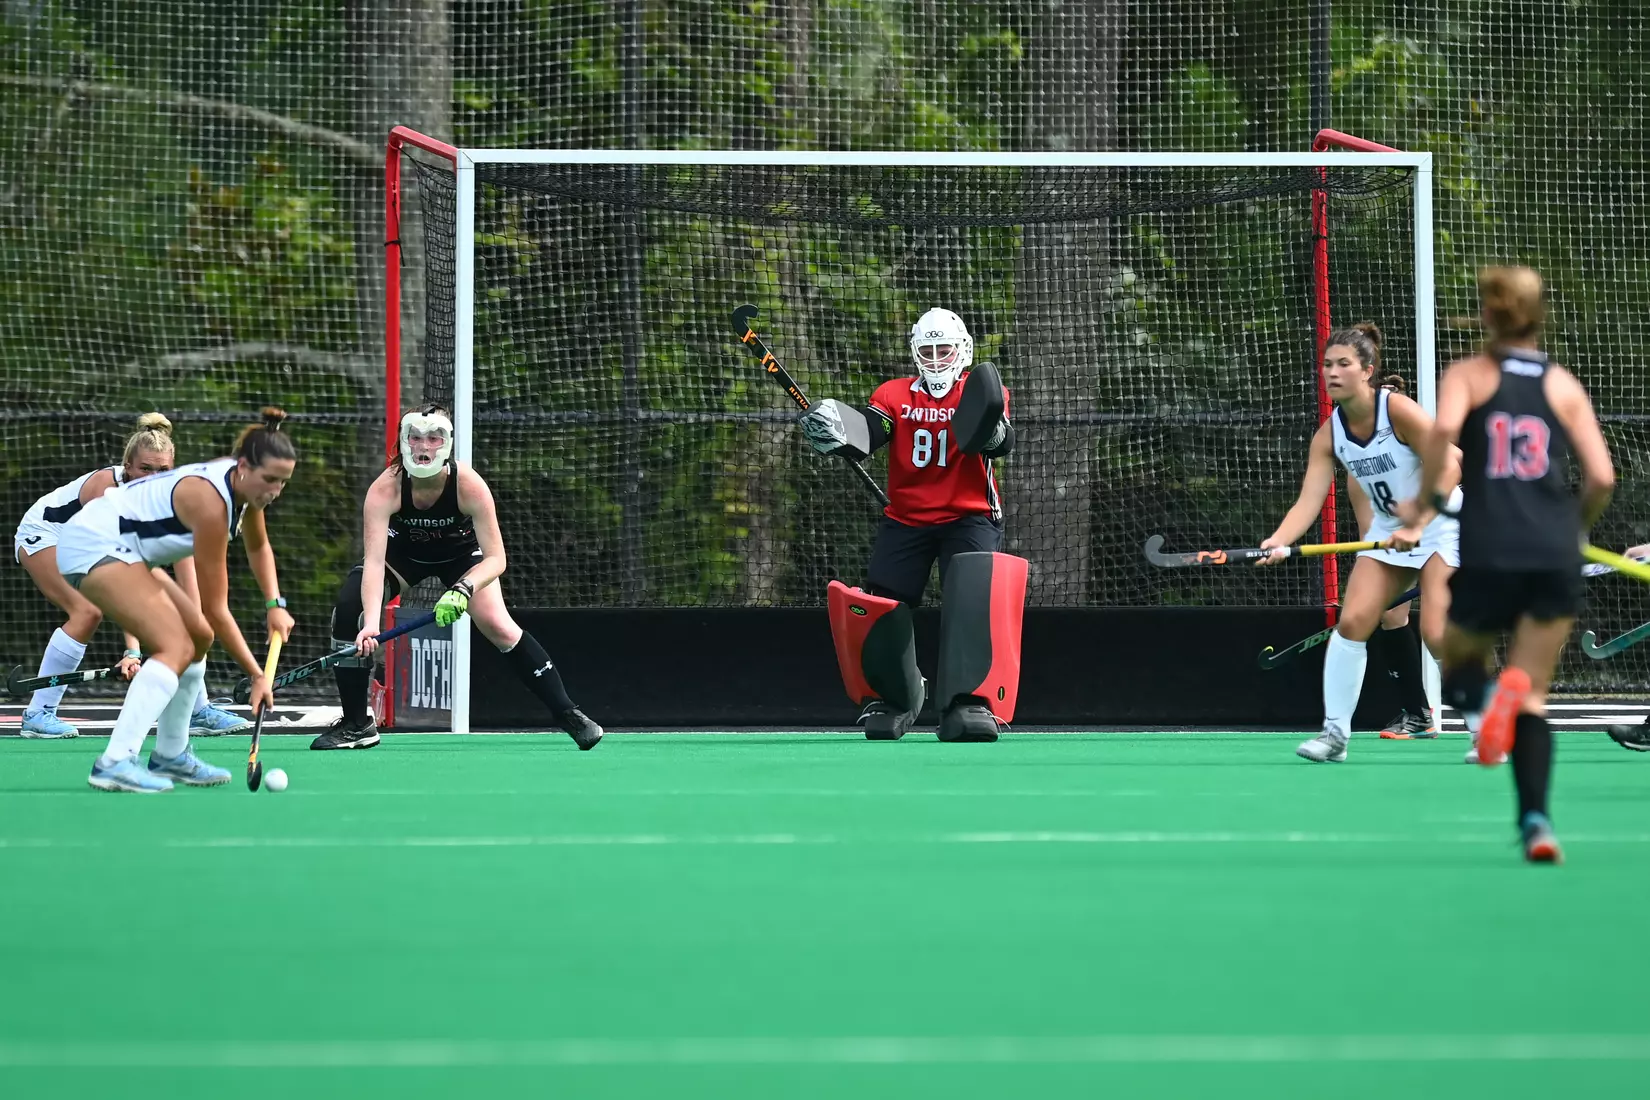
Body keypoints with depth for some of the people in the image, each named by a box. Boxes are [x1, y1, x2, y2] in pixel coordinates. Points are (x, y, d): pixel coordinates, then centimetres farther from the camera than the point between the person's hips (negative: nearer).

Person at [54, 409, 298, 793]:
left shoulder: (245, 485, 0)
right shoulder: (211, 503, -26)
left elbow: (258, 548, 24)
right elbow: (215, 610, -21)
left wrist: (275, 605, 11)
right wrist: (257, 675, -16)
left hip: (121, 550, 11)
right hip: (92, 542, -11)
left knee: (199, 636, 13)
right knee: (176, 646, -22)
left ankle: (170, 756, 20)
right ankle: (115, 762, -32)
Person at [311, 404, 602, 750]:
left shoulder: (469, 485, -35)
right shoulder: (385, 489, -35)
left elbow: (495, 559, -33)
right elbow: (374, 561, -42)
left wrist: (462, 591, -53)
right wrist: (371, 622, -57)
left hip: (460, 553, -1)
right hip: (403, 550, 1)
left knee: (498, 626, -21)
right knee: (349, 608, -21)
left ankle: (567, 713, -8)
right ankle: (356, 724, -5)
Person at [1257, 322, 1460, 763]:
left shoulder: (1398, 410, -22)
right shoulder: (1329, 435, -5)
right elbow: (1308, 502, -11)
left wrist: (1416, 527, -29)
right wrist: (1278, 541, -30)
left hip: (1440, 524, -6)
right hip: (1389, 531, 6)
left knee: (1436, 631, -18)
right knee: (1352, 621, -9)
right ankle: (1335, 732, 0)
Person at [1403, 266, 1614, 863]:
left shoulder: (1468, 374, 9)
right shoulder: (1564, 386, 13)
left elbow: (1443, 429, -14)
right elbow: (1602, 477, 5)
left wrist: (1423, 498, -2)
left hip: (1488, 554, -2)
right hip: (1556, 559, 2)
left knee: (1458, 663, 20)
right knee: (1534, 697, 10)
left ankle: (1482, 698, -18)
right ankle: (1535, 819, -9)